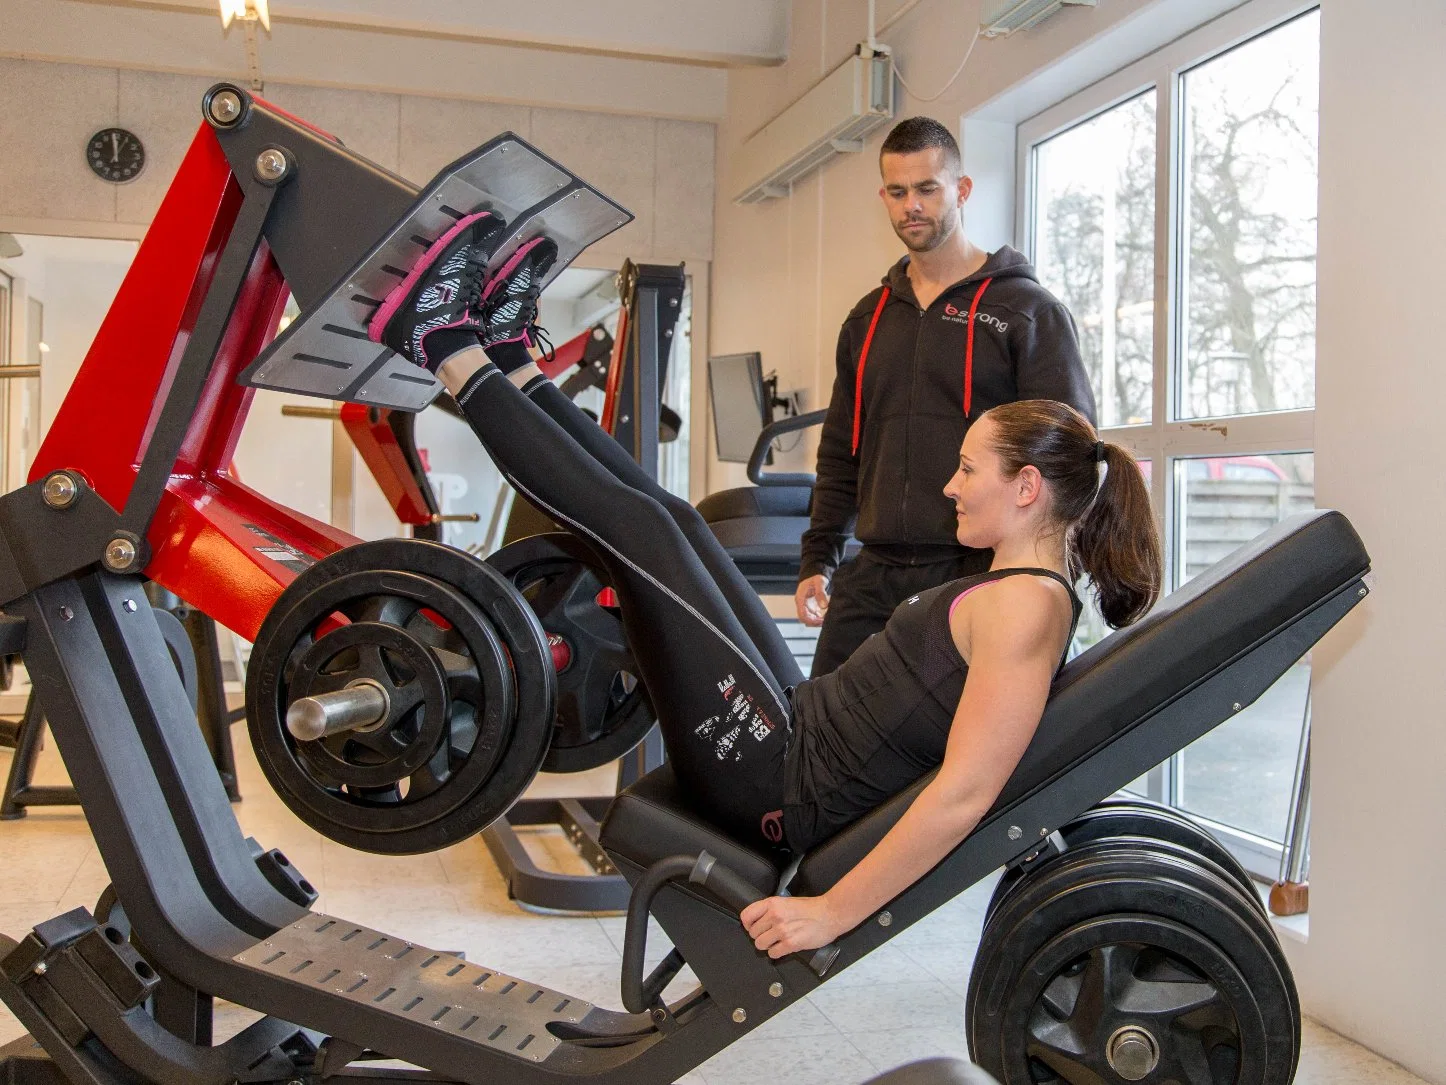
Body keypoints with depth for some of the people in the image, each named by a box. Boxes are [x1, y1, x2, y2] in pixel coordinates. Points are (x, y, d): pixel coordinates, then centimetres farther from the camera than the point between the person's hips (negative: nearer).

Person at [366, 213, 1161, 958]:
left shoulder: (1027, 604, -20)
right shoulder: (1015, 589, 10)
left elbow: (966, 793, -27)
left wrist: (832, 912, -25)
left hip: (779, 786, -9)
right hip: (793, 727, 9)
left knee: (634, 521, -8)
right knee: (665, 516, 11)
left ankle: (450, 353, 6)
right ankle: (510, 358, 26)